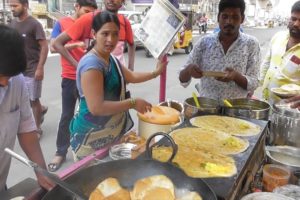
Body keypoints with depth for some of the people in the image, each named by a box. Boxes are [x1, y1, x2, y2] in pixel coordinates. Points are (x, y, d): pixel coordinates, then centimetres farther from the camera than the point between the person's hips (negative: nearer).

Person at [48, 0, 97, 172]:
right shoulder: (62, 24, -1)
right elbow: (53, 47, -11)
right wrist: (76, 45, -22)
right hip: (70, 78, -3)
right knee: (67, 116, 3)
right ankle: (61, 152, 15)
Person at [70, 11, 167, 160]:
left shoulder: (111, 59, 5)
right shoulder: (91, 64, -26)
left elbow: (131, 77, 22)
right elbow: (96, 108, -31)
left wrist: (155, 73, 19)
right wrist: (133, 103, -25)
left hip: (112, 131, 9)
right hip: (92, 137, -9)